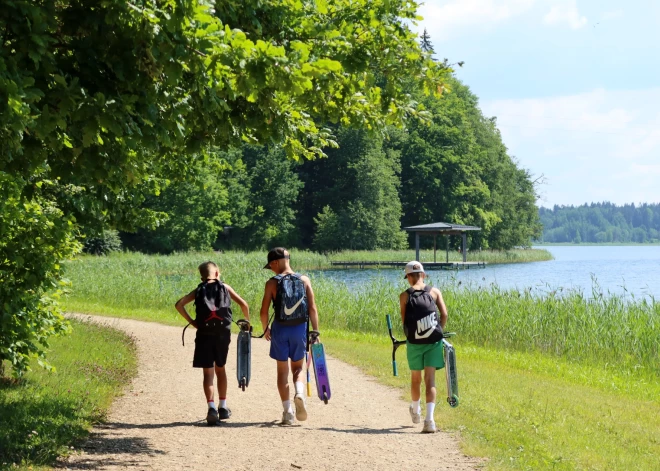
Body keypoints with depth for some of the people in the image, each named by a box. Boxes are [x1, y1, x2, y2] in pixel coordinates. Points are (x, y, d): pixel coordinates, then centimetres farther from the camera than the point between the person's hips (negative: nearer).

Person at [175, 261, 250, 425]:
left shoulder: (199, 291, 9)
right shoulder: (225, 287, 9)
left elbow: (179, 304, -5)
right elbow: (243, 304, 0)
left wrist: (191, 321, 1)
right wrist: (247, 321, 15)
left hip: (204, 333, -1)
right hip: (223, 333, 1)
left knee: (208, 372, 0)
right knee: (220, 368, 19)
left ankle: (211, 407, -17)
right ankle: (223, 407, 23)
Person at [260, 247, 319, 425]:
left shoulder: (272, 283, -6)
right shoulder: (304, 280, 0)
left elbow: (264, 311, -5)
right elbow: (312, 308, -2)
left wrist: (266, 329, 12)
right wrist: (316, 332, 5)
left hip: (280, 329, -2)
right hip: (300, 329, 2)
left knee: (282, 371, 10)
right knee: (297, 368, 18)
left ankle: (287, 412, 6)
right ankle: (299, 394, -13)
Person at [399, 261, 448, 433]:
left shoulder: (405, 296, 0)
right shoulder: (435, 292, 3)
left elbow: (404, 320, -3)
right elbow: (444, 314, -2)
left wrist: (411, 336, 11)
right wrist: (438, 332, 11)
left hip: (414, 342, 0)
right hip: (434, 341, 0)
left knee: (415, 378, 19)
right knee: (430, 379, -1)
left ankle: (415, 411, 42)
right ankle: (429, 419, -16)